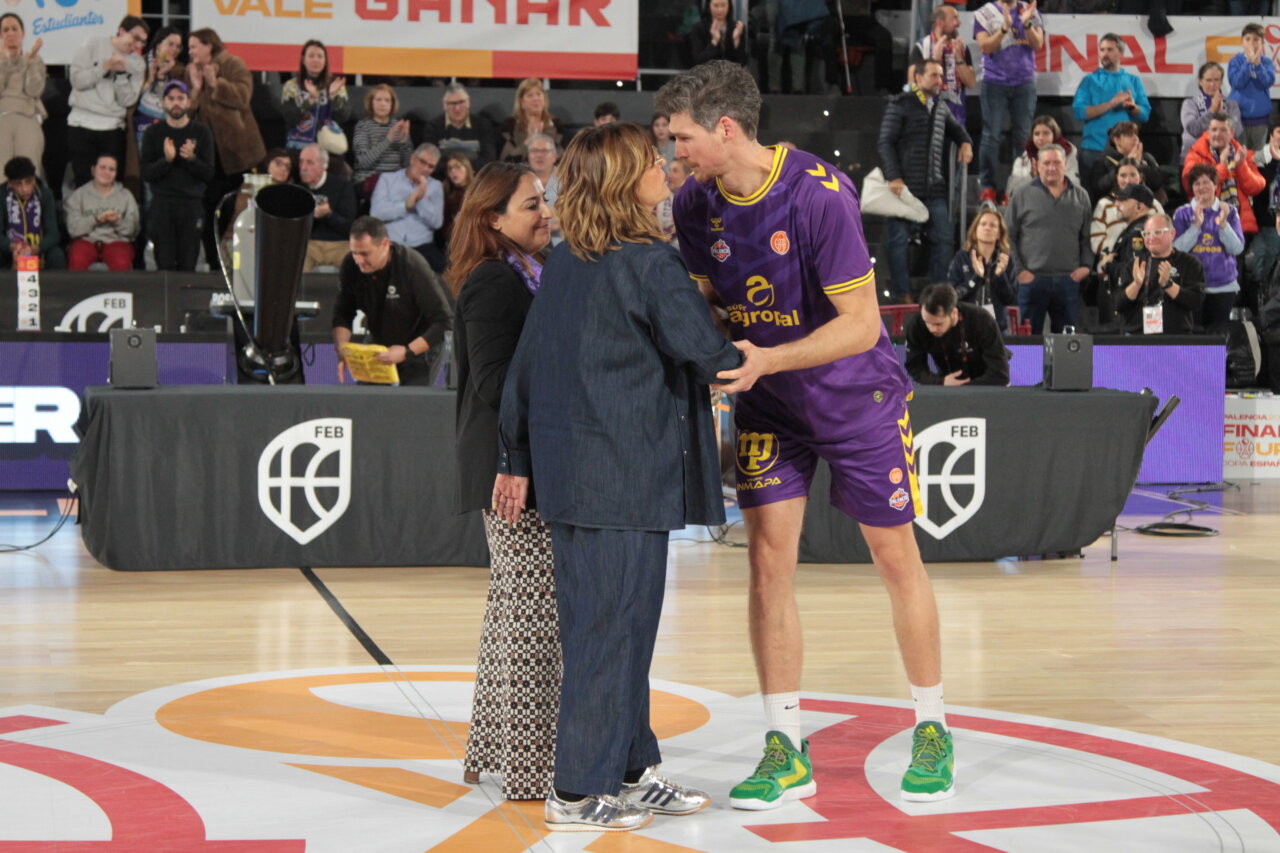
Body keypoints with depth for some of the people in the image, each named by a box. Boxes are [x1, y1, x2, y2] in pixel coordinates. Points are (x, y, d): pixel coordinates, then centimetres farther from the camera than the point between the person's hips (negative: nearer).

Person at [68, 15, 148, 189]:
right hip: (82, 124, -2)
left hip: (112, 128, 2)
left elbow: (128, 100, -1)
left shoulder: (137, 64, 9)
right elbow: (78, 80, -6)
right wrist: (106, 67, -12)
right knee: (83, 179, -2)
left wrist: (121, 73, -12)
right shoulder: (93, 46, 5)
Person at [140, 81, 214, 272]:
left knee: (188, 266, -3)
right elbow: (146, 173, 0)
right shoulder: (153, 133, 7)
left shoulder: (202, 133, 7)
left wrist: (192, 159, -17)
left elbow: (209, 174, 1)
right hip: (162, 204, 0)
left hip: (192, 205, 0)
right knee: (165, 265, -4)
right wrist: (166, 160, -17)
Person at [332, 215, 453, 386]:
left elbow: (444, 322, -26)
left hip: (419, 345, -4)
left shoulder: (413, 266, -28)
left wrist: (407, 351, -34)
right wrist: (342, 351, -21)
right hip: (377, 343, 4)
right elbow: (342, 315, -3)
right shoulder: (350, 266, -14)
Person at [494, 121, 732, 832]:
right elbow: (704, 351, -11)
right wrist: (747, 364, 11)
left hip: (569, 473, 8)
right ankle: (579, 792, 2)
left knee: (604, 625, 14)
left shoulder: (562, 263, 11)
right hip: (627, 478, -8)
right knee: (612, 627, -2)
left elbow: (523, 366, 13)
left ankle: (631, 772, 23)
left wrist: (516, 461, 19)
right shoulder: (648, 262, -13)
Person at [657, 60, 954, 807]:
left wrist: (767, 359, -33)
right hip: (769, 406, 5)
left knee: (897, 558, 4)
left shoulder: (819, 196, -27)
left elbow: (860, 324, -24)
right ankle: (787, 751, 6)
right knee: (769, 557, -2)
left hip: (858, 397, -5)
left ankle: (934, 734, 20)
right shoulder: (696, 205, -8)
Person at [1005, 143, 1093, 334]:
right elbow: (1009, 236, 2)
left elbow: (1087, 236, 13)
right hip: (1032, 279, -2)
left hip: (1069, 280, 2)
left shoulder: (1080, 196, 10)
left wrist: (1086, 265, 0)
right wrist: (1018, 269, -5)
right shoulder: (1023, 196, 2)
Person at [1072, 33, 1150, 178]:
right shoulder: (1090, 80, 9)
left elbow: (1145, 114, 7)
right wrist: (1111, 104, -13)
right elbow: (1079, 111, -6)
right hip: (1094, 149, -1)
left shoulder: (1134, 81, 15)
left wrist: (1132, 107, -14)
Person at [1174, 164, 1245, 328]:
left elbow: (1237, 248, -3)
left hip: (1223, 285, 1)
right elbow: (1178, 249, -7)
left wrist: (1223, 223, -16)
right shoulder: (1182, 214, 4)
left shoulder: (1229, 211, 6)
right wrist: (1196, 224, -16)